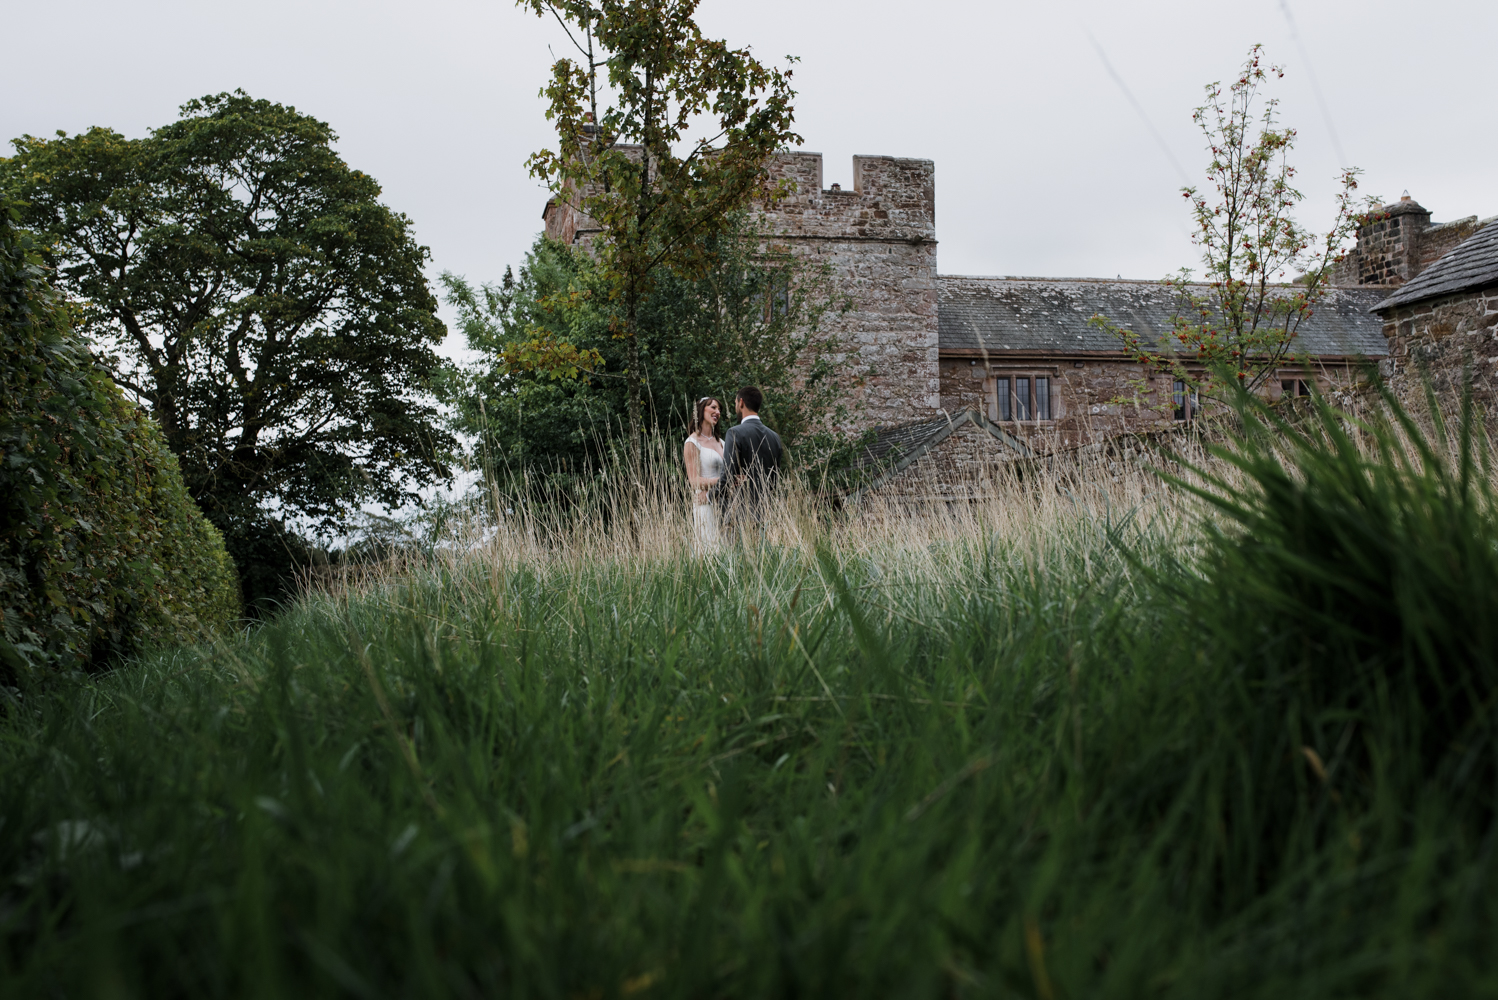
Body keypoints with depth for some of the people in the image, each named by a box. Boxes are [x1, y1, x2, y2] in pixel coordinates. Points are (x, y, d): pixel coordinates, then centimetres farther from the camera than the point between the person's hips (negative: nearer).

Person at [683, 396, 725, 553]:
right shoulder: (693, 442, -3)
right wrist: (722, 481, -21)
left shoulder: (719, 442, 18)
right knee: (709, 550, -10)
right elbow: (694, 480, -11)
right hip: (704, 505, -7)